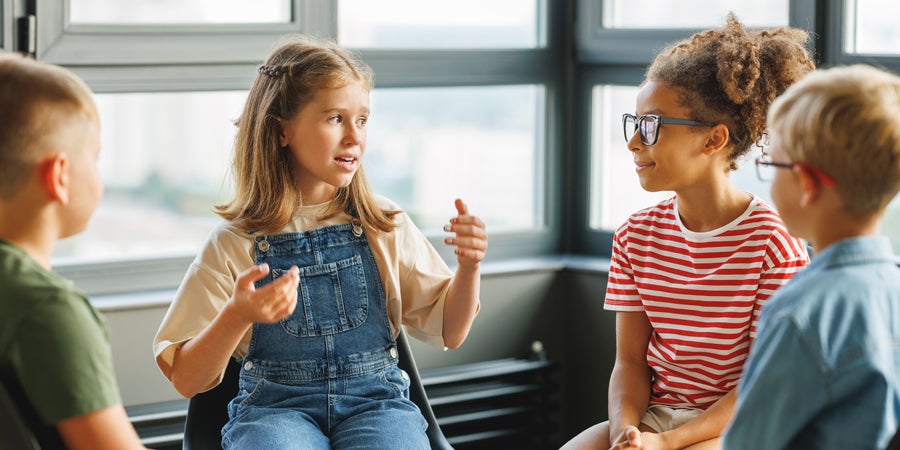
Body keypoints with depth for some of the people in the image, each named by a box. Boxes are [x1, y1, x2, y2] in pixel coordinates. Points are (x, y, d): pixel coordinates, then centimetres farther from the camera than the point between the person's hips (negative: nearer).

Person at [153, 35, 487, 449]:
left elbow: (447, 331, 11)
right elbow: (186, 380, -3)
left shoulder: (385, 228, 8)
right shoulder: (234, 244, 1)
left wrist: (468, 267, -8)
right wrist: (237, 316, -22)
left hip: (375, 402, 2)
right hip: (274, 407, -2)